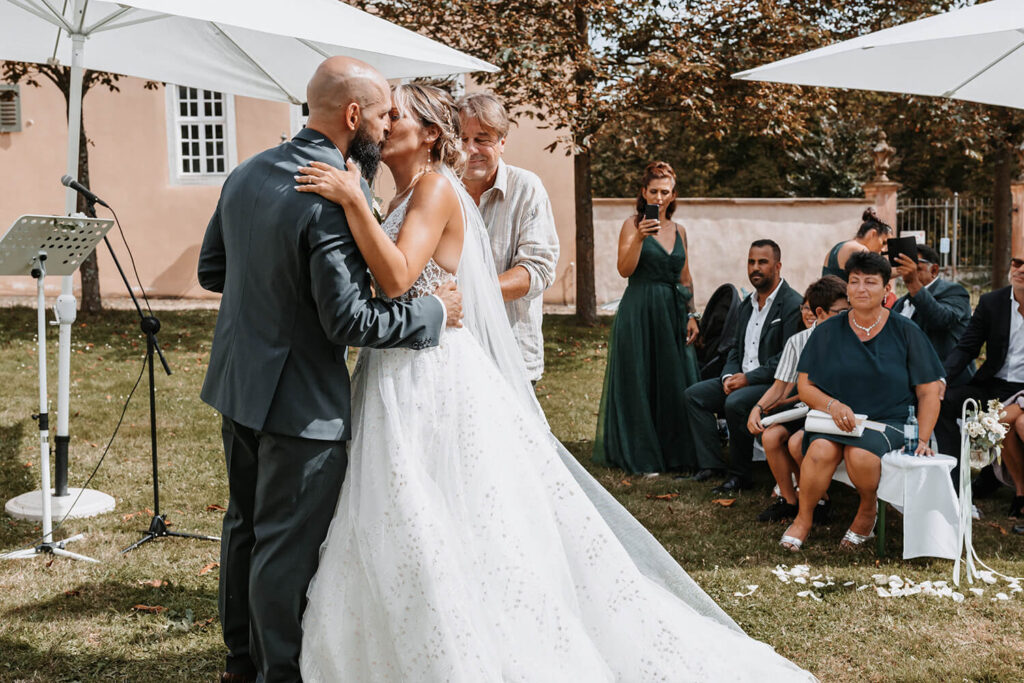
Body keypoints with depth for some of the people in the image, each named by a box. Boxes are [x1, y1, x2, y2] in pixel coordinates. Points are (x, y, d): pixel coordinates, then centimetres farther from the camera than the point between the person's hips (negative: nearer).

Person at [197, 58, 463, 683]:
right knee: (289, 546, 6)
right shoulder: (333, 200, -24)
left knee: (247, 525, 22)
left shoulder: (247, 173, 2)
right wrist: (434, 312, -12)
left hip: (238, 382, 9)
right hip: (299, 401, -9)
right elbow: (350, 322, -25)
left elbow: (211, 269, 11)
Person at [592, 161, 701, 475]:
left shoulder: (679, 230, 13)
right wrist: (638, 239, -26)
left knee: (675, 382, 5)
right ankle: (640, 457, 9)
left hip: (672, 313, 5)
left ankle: (675, 453, 16)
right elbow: (625, 269, -13)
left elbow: (686, 278, 16)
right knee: (639, 382, 0)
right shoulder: (632, 224, -2)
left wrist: (691, 314, 9)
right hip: (639, 313, -5)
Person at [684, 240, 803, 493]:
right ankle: (710, 465, -6)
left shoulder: (793, 304, -11)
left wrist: (748, 378, -20)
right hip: (741, 380, 9)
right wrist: (728, 376, -1)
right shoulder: (747, 304, 16)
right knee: (694, 394, -4)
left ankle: (739, 475, -17)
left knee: (736, 402, -32)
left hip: (776, 384, -9)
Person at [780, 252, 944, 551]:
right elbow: (805, 386, 6)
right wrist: (833, 405, -15)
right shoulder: (827, 332, 7)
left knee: (861, 454, -34)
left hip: (889, 422, -1)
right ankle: (803, 518, -7)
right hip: (835, 418, 2)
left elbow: (929, 391, 4)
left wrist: (922, 440, -8)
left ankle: (868, 509, -1)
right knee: (821, 451, -31)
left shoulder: (905, 332, 4)